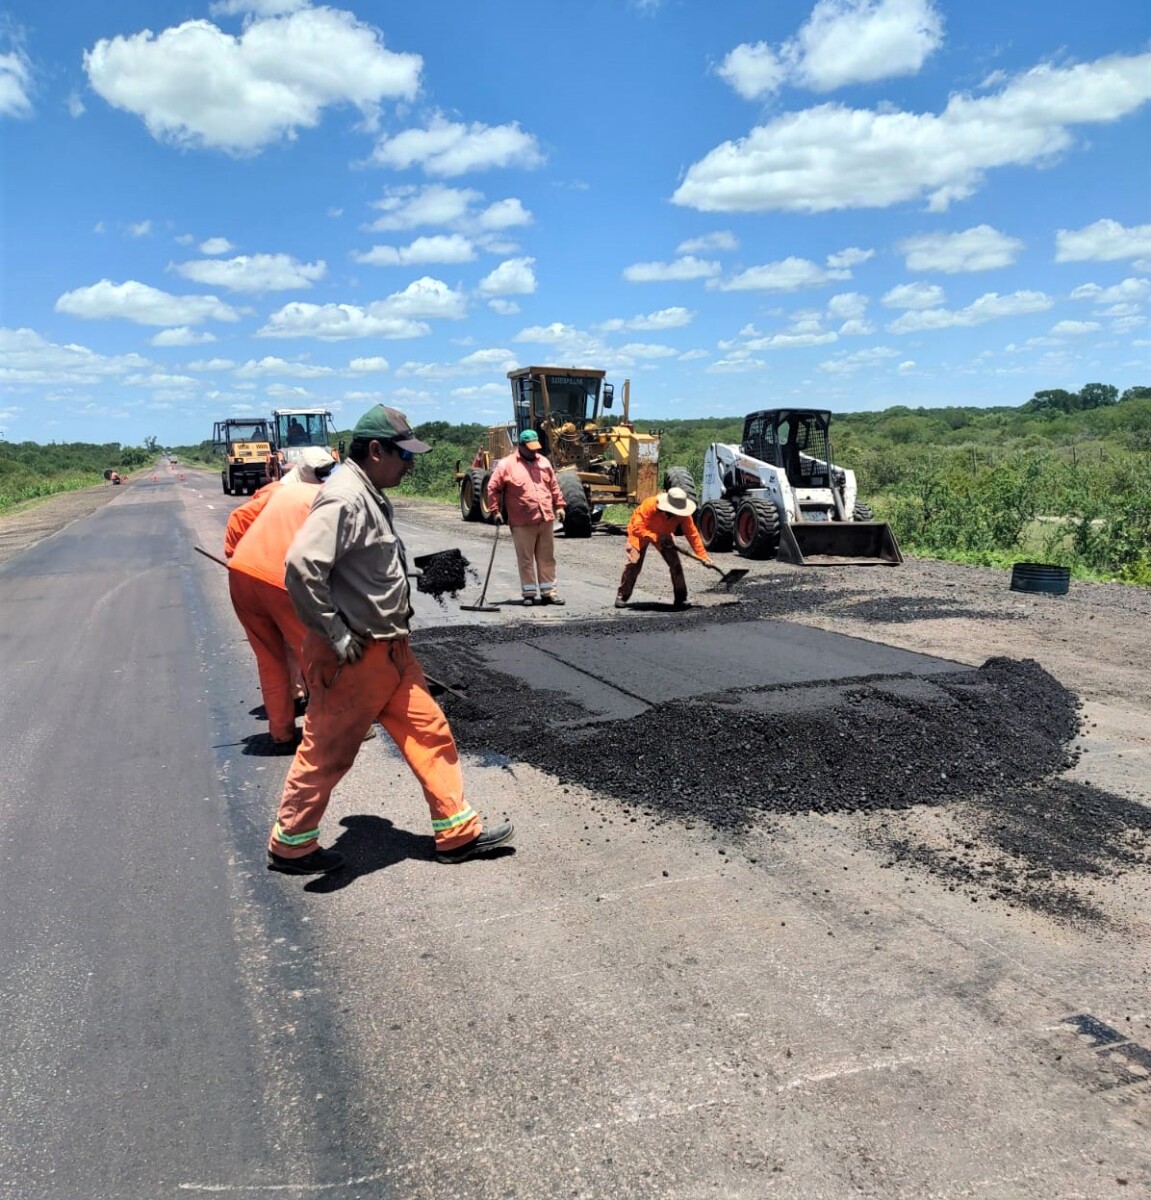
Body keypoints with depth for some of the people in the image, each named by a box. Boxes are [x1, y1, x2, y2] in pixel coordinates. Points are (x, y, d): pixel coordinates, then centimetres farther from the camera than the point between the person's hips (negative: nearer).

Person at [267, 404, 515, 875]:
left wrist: (395, 624, 15)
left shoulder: (371, 497, 12)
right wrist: (334, 634, -23)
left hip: (389, 650, 10)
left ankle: (458, 833, 22)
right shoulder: (344, 499, -20)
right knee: (327, 752, 6)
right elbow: (301, 565, -30)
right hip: (354, 657, -10)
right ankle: (289, 845, 25)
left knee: (430, 733, 12)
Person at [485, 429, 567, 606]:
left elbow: (554, 485, 19)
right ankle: (529, 593, 10)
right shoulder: (506, 464, -3)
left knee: (547, 558, 9)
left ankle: (548, 591, 17)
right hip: (522, 522, -4)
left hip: (545, 519, 4)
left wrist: (559, 506, 14)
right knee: (526, 559, 2)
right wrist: (496, 510, -6)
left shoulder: (543, 462, 13)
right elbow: (493, 488, -2)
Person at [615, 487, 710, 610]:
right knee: (633, 563, -15)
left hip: (663, 536, 3)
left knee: (676, 564, -8)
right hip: (640, 533, -3)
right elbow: (637, 528, -36)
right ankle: (622, 596, 0)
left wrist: (703, 556, -28)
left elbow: (693, 535, -23)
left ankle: (680, 598, 2)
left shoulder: (683, 514, -28)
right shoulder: (649, 505, -39)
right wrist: (655, 537, -46)